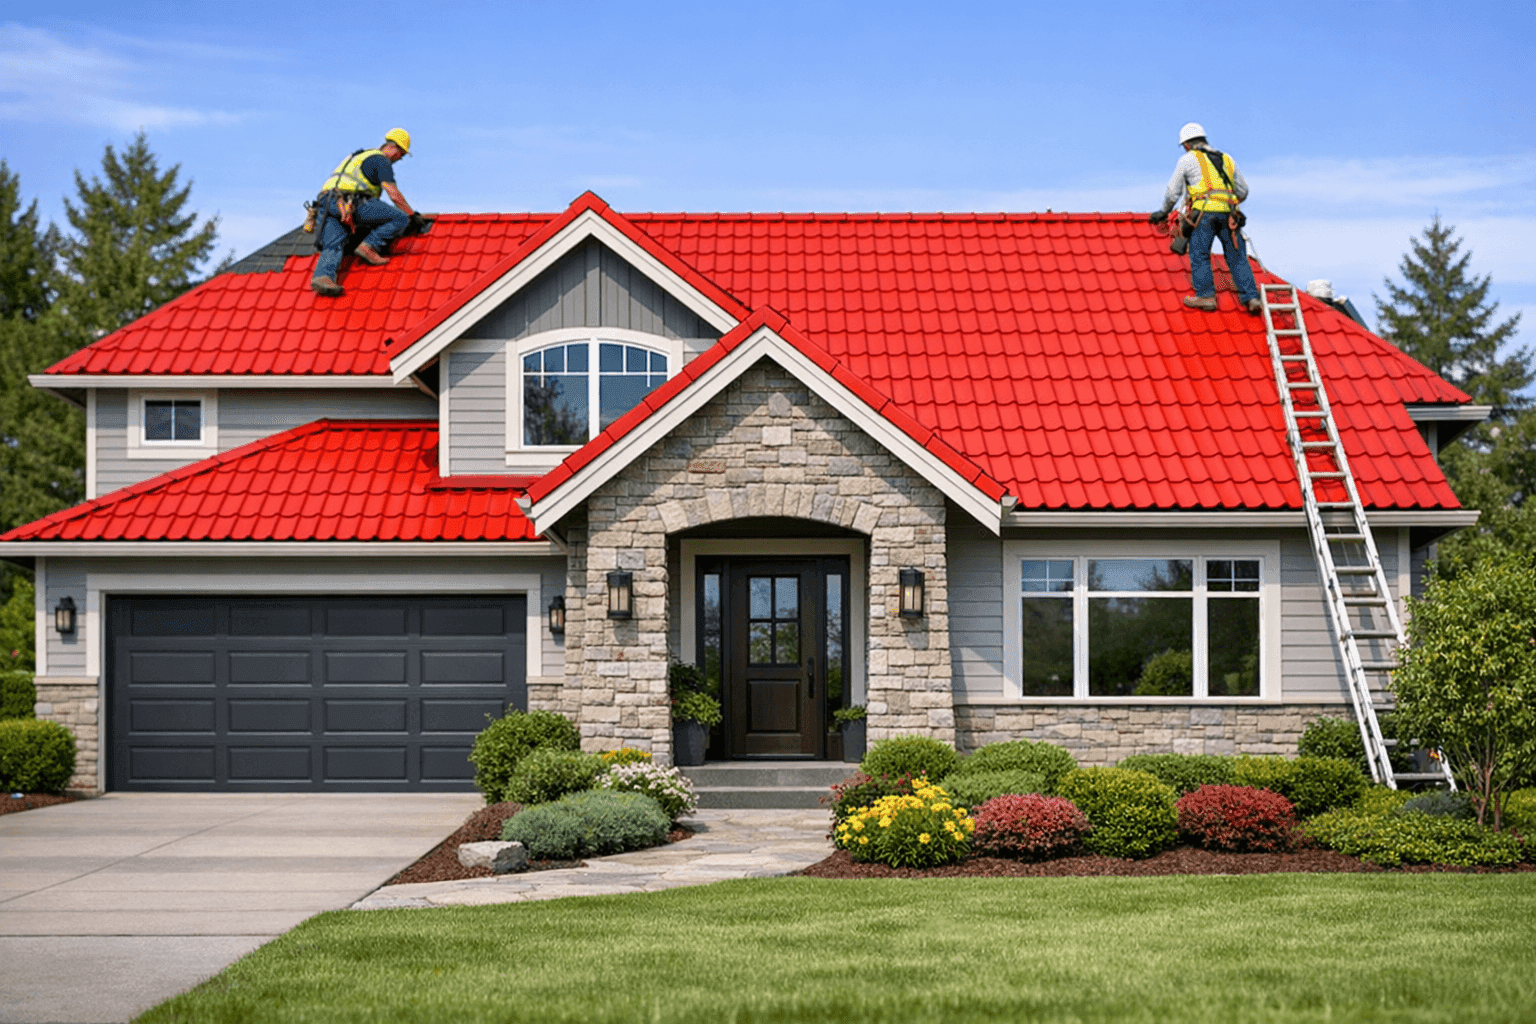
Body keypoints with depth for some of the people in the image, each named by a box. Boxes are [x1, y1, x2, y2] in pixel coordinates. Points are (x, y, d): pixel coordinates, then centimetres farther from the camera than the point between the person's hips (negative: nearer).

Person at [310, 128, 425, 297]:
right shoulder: (382, 161, 6)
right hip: (348, 203, -8)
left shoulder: (362, 156, 35)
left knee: (332, 246, -11)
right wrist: (413, 215, 9)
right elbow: (394, 195, -2)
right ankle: (369, 246, -12)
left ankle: (322, 276, -38)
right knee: (401, 218, -4)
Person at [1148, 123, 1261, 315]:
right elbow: (1243, 191, 29)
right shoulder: (1226, 159, 25)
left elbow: (1173, 192, 11)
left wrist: (1164, 212, 27)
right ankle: (1251, 298, -2)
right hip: (1228, 213, 5)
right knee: (1237, 258, 6)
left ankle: (1206, 295, -5)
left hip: (1205, 212, -5)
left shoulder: (1188, 159, 10)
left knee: (1199, 254, 3)